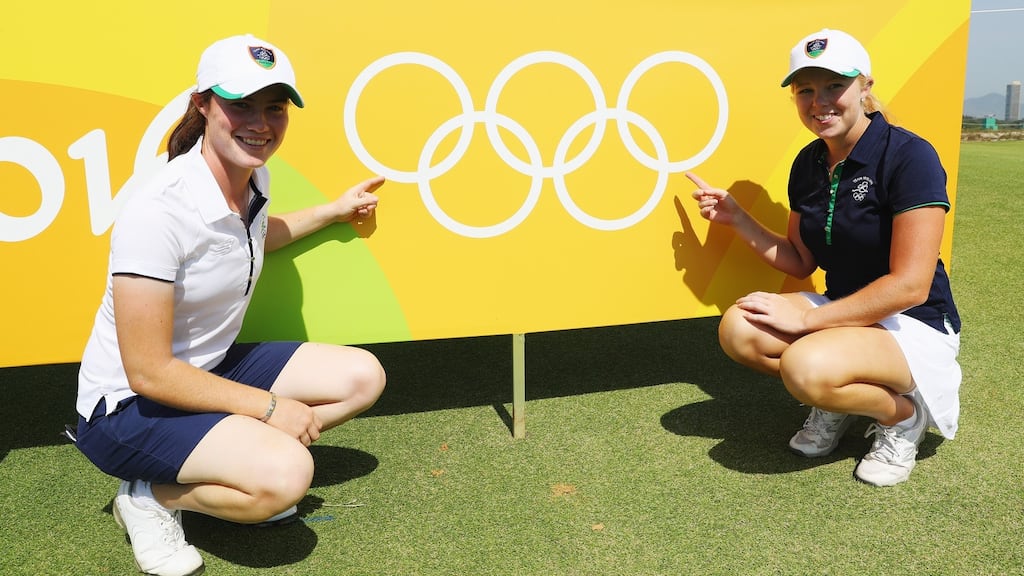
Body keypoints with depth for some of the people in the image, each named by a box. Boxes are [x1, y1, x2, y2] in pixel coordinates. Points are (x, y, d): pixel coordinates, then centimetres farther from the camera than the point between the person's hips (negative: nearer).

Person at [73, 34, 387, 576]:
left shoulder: (254, 177, -5)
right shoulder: (158, 212, -29)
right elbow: (148, 372, -26)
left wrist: (332, 211, 18)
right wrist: (270, 407, -20)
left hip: (211, 369, 8)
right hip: (128, 407, -8)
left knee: (362, 376, 1)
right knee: (286, 474, -30)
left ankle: (236, 461, 5)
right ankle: (149, 495, -2)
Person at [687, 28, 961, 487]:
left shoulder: (909, 157, -19)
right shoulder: (808, 163, 3)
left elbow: (910, 285, -23)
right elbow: (801, 263, 10)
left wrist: (807, 318, -23)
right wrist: (737, 219, -2)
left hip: (915, 326, -6)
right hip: (843, 312, 7)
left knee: (806, 366, -34)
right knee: (738, 330, -18)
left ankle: (903, 415, -1)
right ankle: (838, 402, 7)